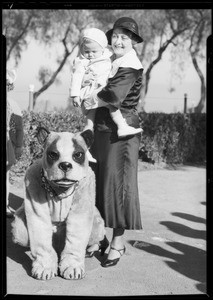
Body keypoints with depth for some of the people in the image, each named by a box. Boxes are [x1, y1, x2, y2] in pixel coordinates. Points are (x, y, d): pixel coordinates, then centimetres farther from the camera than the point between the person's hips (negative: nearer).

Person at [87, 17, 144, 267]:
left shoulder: (130, 66, -11)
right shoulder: (110, 63, 14)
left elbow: (115, 95, -25)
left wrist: (95, 94, -9)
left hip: (121, 130, -8)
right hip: (101, 128, 8)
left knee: (117, 183, -2)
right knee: (97, 182, 11)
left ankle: (118, 242, 9)